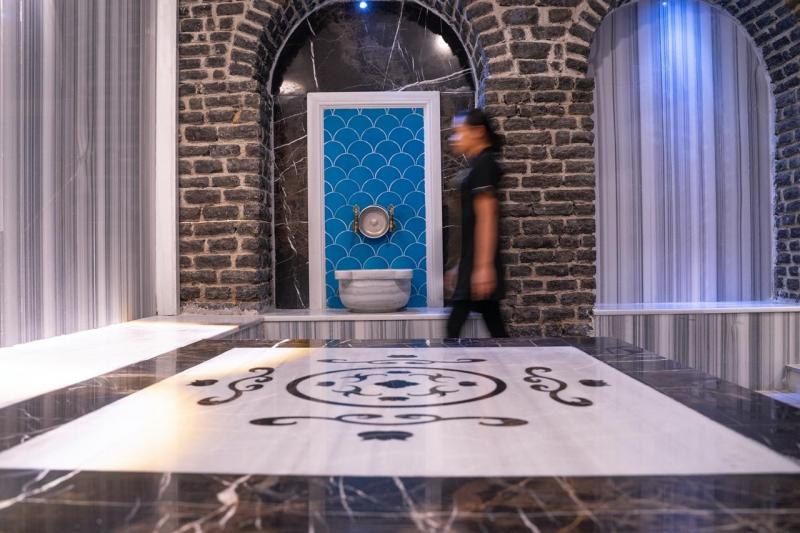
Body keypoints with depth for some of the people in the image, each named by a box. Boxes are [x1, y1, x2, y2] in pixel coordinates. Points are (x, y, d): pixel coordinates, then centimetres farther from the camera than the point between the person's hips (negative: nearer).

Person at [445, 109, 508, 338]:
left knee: (454, 328, -7)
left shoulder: (483, 164, -9)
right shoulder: (477, 165, 19)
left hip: (479, 265, -9)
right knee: (494, 326, 10)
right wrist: (461, 267, 21)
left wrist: (483, 266, -23)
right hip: (472, 264, 9)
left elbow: (487, 218, -18)